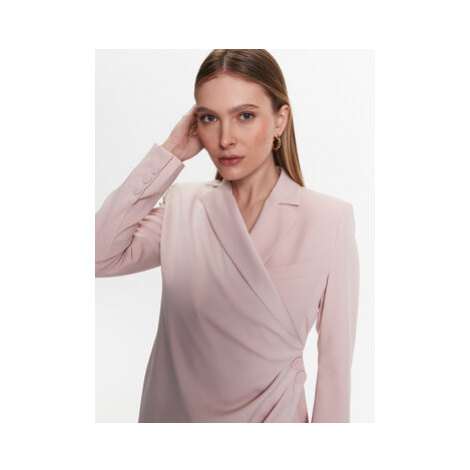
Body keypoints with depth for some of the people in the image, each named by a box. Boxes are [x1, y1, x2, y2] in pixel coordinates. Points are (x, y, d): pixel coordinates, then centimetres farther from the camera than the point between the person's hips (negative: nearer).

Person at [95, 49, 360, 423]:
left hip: (272, 413, -2)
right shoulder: (181, 206, -4)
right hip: (172, 409, 3)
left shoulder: (330, 219, -13)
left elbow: (336, 355, -9)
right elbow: (99, 256, -18)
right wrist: (169, 155, -14)